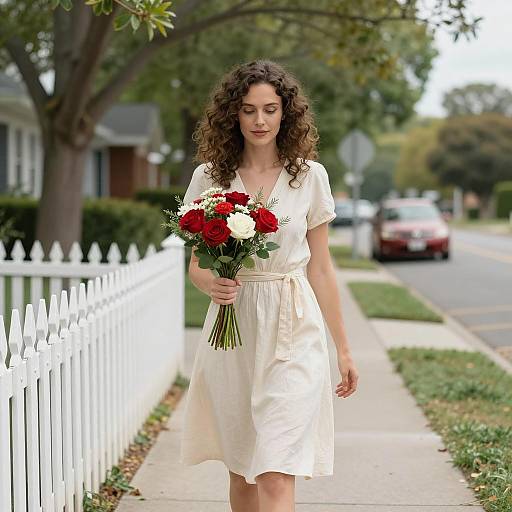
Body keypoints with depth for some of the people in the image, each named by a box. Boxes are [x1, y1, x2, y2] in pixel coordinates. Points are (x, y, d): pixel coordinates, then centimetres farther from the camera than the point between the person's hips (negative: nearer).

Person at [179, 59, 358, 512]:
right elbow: (196, 265, 8)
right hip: (233, 329, 2)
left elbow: (321, 269, 8)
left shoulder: (310, 177, 2)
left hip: (293, 330, -2)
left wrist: (343, 349, 10)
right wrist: (211, 283, -17)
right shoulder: (209, 177, 3)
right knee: (240, 470, 13)